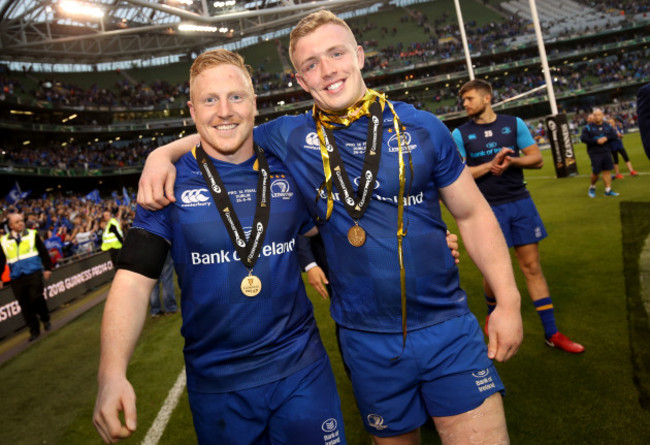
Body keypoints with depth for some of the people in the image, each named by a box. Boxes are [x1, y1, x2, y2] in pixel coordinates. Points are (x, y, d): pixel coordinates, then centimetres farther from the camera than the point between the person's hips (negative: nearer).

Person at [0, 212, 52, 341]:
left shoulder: (32, 234, 4)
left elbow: (43, 252, 5)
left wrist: (47, 268, -1)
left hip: (34, 273, -2)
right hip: (16, 278, 3)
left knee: (36, 298, -14)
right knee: (25, 305, 5)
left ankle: (46, 320, 12)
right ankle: (34, 331, 17)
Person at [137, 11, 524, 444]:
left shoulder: (421, 127, -2)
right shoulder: (291, 137, -2)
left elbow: (473, 213, 4)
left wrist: (508, 299, -1)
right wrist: (163, 153, -7)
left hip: (448, 327, 0)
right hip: (367, 342, 1)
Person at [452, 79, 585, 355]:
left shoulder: (514, 124, 4)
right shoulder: (460, 134, 0)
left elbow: (537, 159, 4)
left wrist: (512, 161, -15)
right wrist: (490, 165, -18)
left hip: (520, 202, 2)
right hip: (488, 208, -1)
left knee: (532, 267, 6)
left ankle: (551, 333, 15)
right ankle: (492, 315, 35)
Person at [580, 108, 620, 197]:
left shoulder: (608, 126, 9)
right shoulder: (588, 127, -4)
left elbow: (615, 136, 7)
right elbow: (583, 138, -12)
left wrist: (606, 138, -13)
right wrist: (596, 141, -16)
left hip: (606, 152, 4)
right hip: (595, 153, -4)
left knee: (607, 171, 0)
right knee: (596, 173, -3)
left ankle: (608, 190, 5)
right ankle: (592, 188, 23)